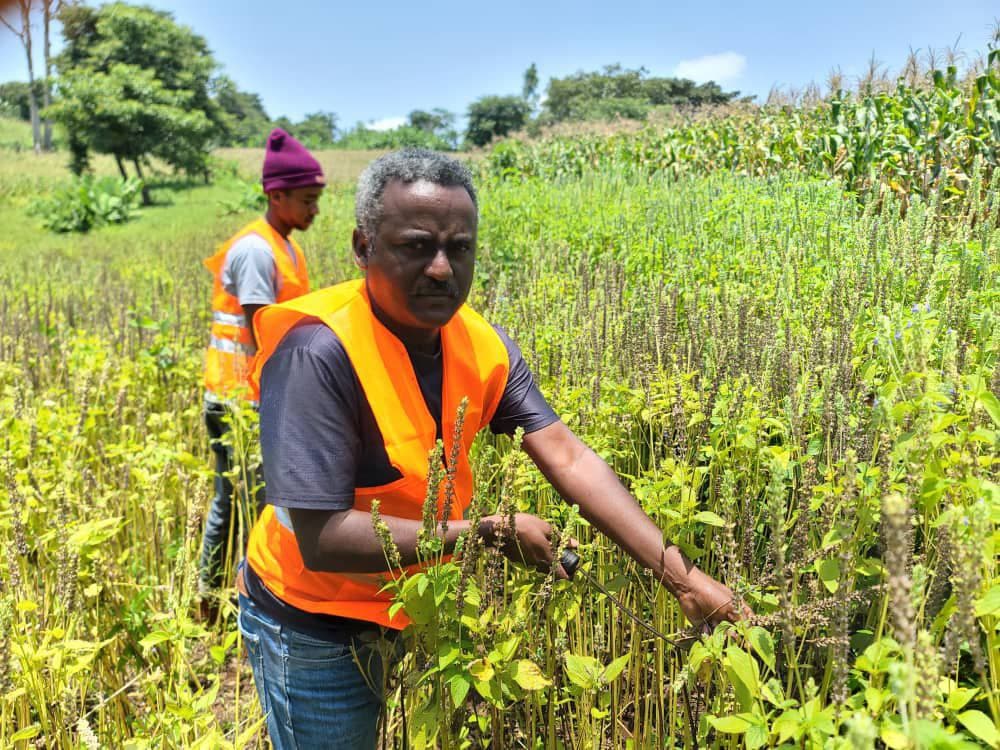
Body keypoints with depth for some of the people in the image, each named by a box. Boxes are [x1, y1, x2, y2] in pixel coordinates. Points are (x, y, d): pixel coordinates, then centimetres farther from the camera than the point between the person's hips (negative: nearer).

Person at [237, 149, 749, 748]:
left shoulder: (483, 347, -11)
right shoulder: (319, 354, -30)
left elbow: (568, 458, -15)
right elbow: (322, 539, -31)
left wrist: (679, 574, -22)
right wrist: (490, 533, -26)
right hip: (313, 628, -5)